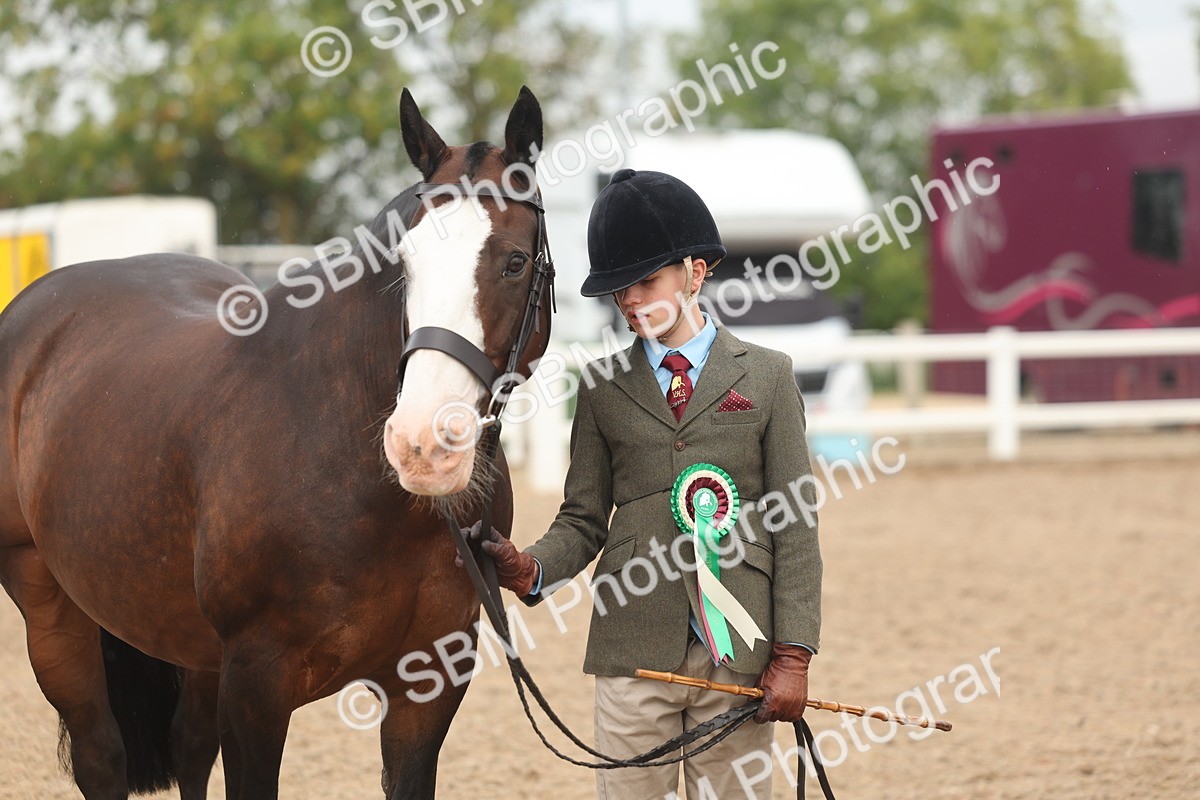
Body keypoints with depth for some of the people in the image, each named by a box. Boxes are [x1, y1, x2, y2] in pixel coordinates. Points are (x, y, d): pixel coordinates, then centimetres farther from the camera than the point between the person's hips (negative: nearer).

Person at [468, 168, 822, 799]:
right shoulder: (602, 388, 11)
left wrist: (792, 654, -4)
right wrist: (532, 571, -12)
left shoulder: (767, 377, 6)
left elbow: (795, 527, 3)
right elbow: (584, 519, 10)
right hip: (633, 649, 1)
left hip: (739, 655, -1)